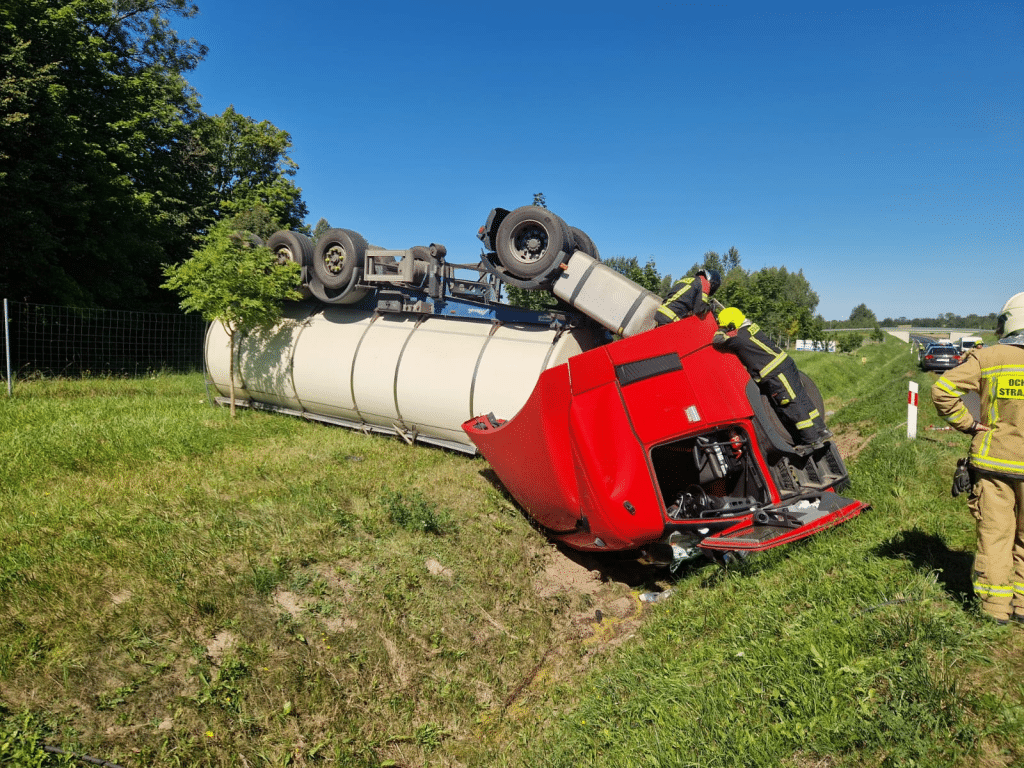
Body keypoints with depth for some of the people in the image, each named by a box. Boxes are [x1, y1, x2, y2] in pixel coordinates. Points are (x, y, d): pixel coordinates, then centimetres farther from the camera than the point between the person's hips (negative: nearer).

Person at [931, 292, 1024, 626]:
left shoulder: (986, 357, -5)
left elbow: (942, 389, -12)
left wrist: (967, 423, -3)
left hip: (993, 460, 0)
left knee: (994, 535, 9)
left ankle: (995, 606, 17)